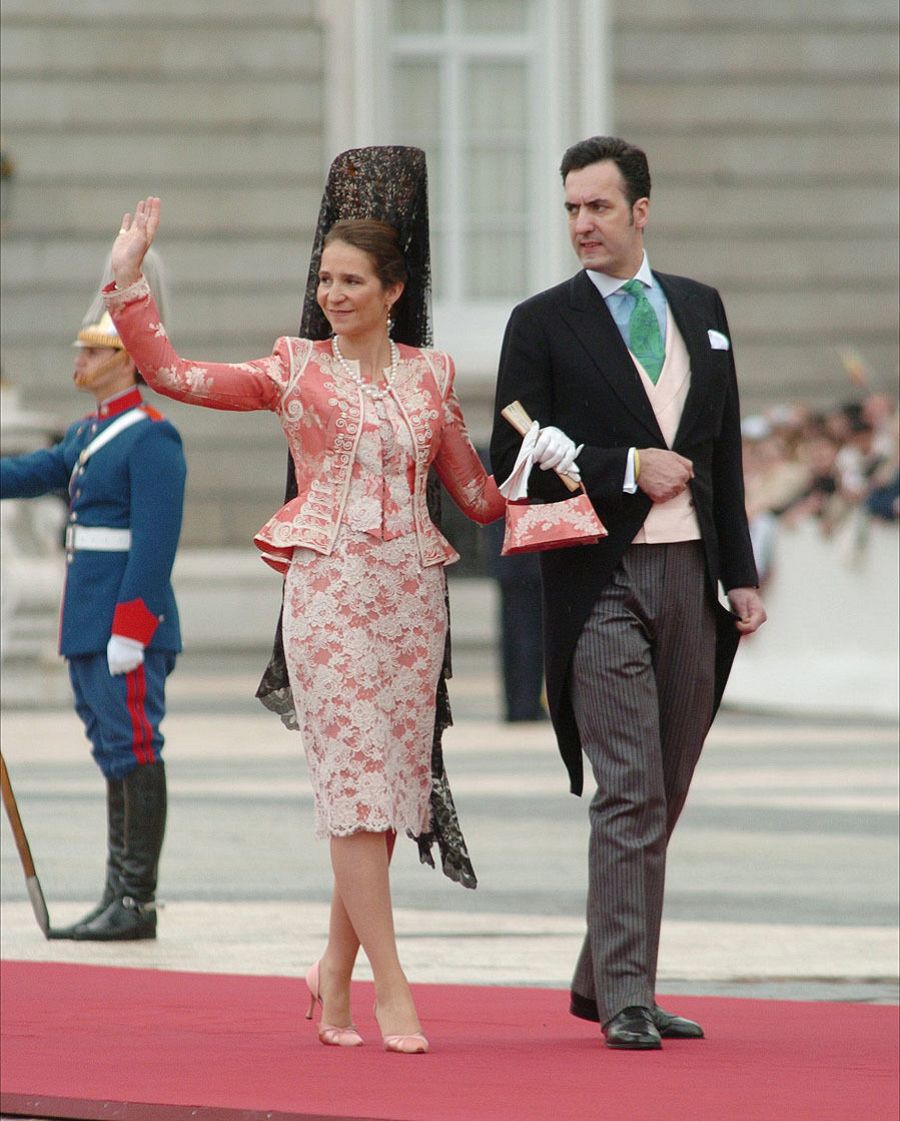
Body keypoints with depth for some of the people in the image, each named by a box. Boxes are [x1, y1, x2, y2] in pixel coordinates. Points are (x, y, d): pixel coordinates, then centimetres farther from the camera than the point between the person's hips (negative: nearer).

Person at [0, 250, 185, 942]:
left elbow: (156, 542, -18)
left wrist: (130, 631, -22)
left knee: (135, 755, -7)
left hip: (128, 632, -9)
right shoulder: (89, 434, 17)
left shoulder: (152, 438, -12)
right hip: (89, 628, 9)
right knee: (116, 757, 10)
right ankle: (120, 902, 13)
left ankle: (138, 903, -5)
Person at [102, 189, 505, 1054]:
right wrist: (128, 279, -5)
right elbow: (170, 373, 0)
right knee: (355, 781, -10)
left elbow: (475, 493, 18)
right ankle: (390, 988, -10)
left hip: (412, 591, 3)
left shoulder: (430, 376, 12)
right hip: (329, 586, -3)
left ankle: (335, 974, 16)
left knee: (389, 785, 3)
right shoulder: (297, 370, 5)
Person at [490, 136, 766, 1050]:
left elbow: (724, 450, 16)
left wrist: (740, 572, 11)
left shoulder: (700, 309, 13)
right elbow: (512, 462, -5)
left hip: (690, 574, 5)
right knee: (629, 793, -11)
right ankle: (625, 999, -10)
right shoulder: (543, 323, 0)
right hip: (601, 582, -5)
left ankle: (600, 980, 19)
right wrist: (629, 469, -14)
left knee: (662, 796, 9)